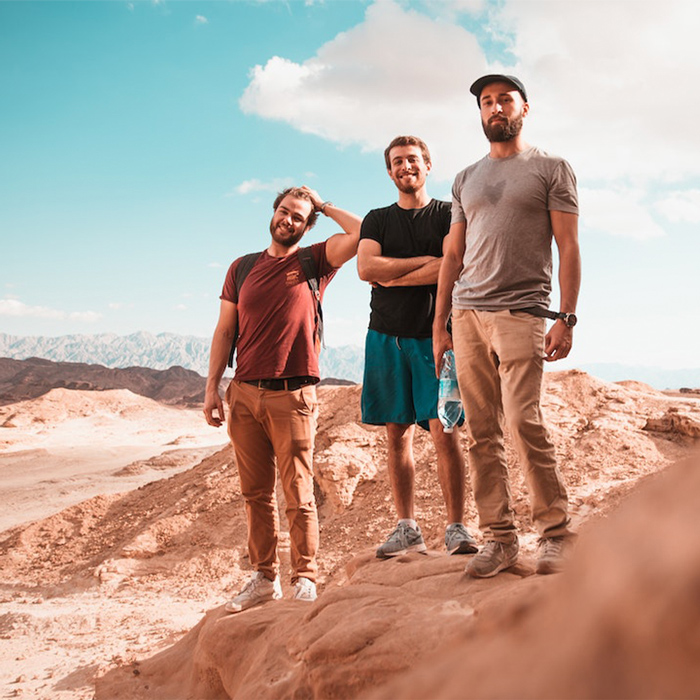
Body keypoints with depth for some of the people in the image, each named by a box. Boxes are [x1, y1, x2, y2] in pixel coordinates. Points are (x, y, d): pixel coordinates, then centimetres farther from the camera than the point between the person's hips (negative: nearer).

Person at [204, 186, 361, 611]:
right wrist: (212, 387, 6)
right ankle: (264, 577, 18)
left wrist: (324, 206, 6)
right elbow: (225, 331, 14)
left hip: (293, 396, -3)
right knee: (256, 493, 8)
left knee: (298, 494, -2)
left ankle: (305, 580, 7)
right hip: (245, 394, 4)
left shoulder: (314, 262, 6)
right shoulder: (242, 268, 14)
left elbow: (362, 233, -9)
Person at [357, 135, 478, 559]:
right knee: (398, 434, 3)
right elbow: (366, 268, -1)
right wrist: (425, 260, -5)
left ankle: (456, 527, -1)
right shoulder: (377, 220, 17)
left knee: (444, 432, -9)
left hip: (435, 336, -3)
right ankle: (408, 528, 9)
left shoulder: (448, 215, 8)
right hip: (387, 336, 3)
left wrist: (393, 277, -5)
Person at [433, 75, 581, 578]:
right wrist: (439, 326, 12)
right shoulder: (466, 180, 21)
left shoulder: (551, 169, 8)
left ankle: (557, 532, 0)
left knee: (524, 422, -14)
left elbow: (569, 248, 1)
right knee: (482, 433, 2)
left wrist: (566, 318, -10)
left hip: (521, 312, -4)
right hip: (466, 314, 5)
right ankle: (500, 538, 8)